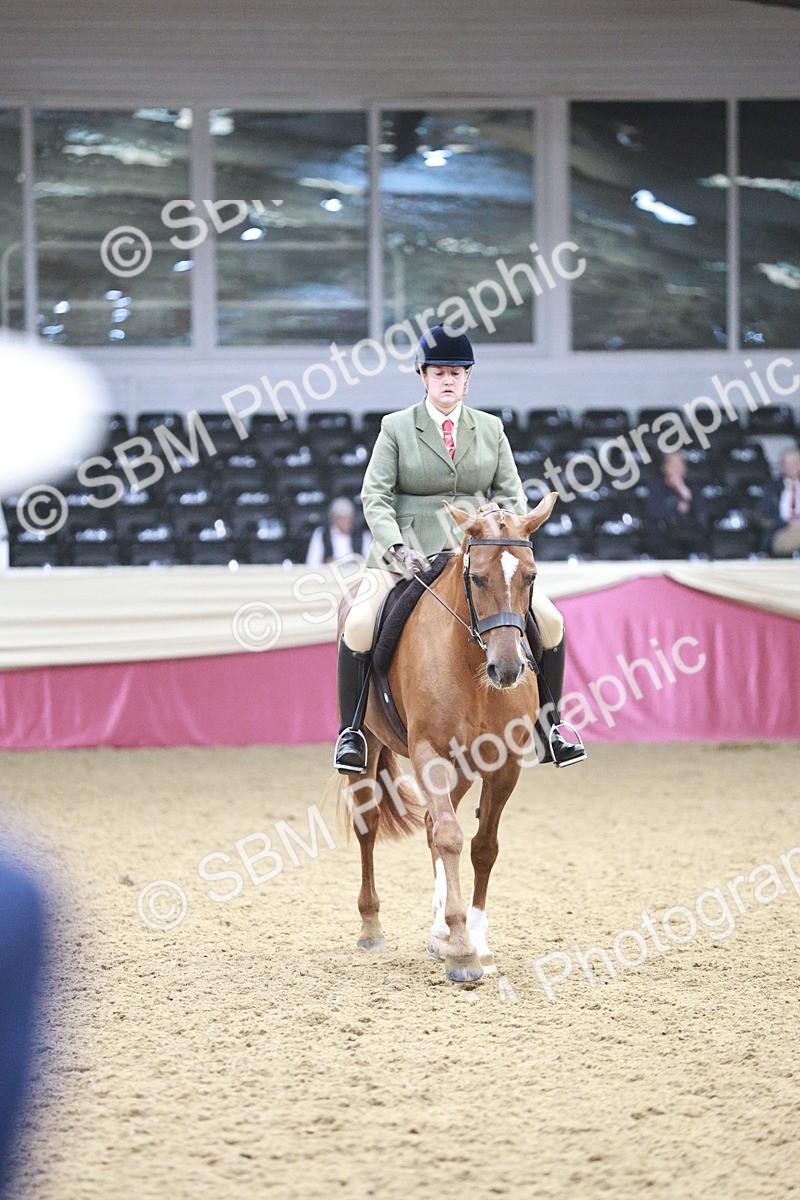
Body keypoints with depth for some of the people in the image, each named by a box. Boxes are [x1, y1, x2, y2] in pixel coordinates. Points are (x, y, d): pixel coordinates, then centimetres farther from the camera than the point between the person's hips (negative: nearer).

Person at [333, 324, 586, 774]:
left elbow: (510, 495, 9)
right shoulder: (396, 428, 2)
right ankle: (351, 730, -12)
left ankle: (547, 728, 5)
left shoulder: (491, 429, 10)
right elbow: (375, 496, -4)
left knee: (550, 621, -10)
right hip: (407, 550, -3)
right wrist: (397, 549, -21)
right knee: (359, 625, -28)